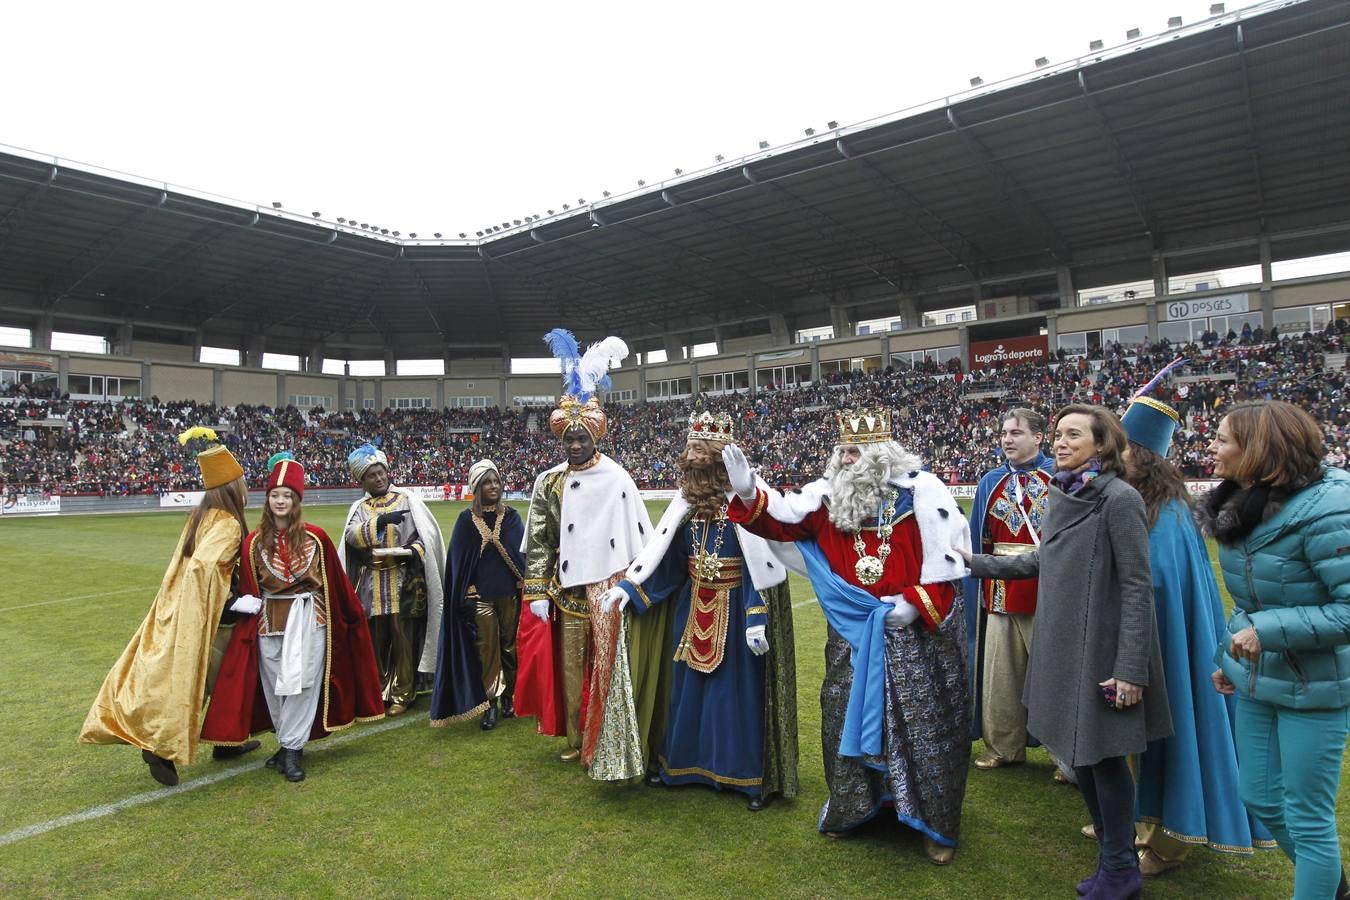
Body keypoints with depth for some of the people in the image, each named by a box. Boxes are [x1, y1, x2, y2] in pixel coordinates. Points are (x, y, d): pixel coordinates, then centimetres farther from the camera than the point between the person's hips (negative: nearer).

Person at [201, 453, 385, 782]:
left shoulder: (315, 537, -4)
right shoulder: (254, 542, -1)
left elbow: (336, 580, 4)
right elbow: (248, 590, 6)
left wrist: (353, 614, 9)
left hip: (308, 618, -2)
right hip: (269, 620, 2)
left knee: (301, 681, -3)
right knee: (275, 685, 8)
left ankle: (291, 749, 6)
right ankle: (291, 745, 24)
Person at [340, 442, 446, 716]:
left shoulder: (408, 500, 4)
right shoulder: (359, 508, 12)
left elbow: (427, 536, -1)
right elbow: (352, 536, -7)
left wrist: (408, 552, -17)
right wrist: (381, 520, -20)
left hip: (404, 583, -3)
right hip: (372, 587, 3)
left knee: (403, 639, 0)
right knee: (376, 640, 9)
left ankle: (403, 693, 11)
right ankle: (380, 691, 24)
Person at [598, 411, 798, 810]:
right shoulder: (686, 500, 3)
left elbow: (762, 563, -18)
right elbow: (661, 552, 8)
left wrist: (757, 617, -22)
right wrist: (628, 587, 2)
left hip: (735, 609, -6)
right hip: (692, 609, 6)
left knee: (739, 691, 6)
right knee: (689, 687, 17)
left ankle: (751, 775, 22)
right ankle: (681, 762, 35)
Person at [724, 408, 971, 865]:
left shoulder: (920, 489, -12)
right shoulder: (830, 493, 0)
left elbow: (948, 554, -12)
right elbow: (784, 517, -8)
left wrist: (917, 603, -15)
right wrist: (748, 493, -25)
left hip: (919, 631, -3)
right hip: (854, 632, 4)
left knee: (924, 723, 6)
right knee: (848, 716, 12)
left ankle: (936, 825, 24)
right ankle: (850, 807, 33)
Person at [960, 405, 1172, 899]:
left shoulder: (1120, 499, -15)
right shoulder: (1061, 495, 7)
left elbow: (1137, 587, -16)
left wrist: (1130, 667, -19)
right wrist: (977, 564, 20)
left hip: (1101, 650, -8)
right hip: (1060, 646, 8)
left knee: (1102, 754, 4)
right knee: (1076, 751, 16)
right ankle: (1114, 854, 35)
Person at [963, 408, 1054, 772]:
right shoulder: (991, 482, 10)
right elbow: (979, 543, 12)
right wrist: (979, 577, 7)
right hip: (1000, 591, 4)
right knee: (1000, 674, 9)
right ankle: (1003, 746, 24)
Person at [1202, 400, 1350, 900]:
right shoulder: (1241, 505, 1)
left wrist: (1269, 632, -26)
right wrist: (1230, 656, 14)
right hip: (1255, 677, 8)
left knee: (1307, 816, 6)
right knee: (1260, 798, 20)